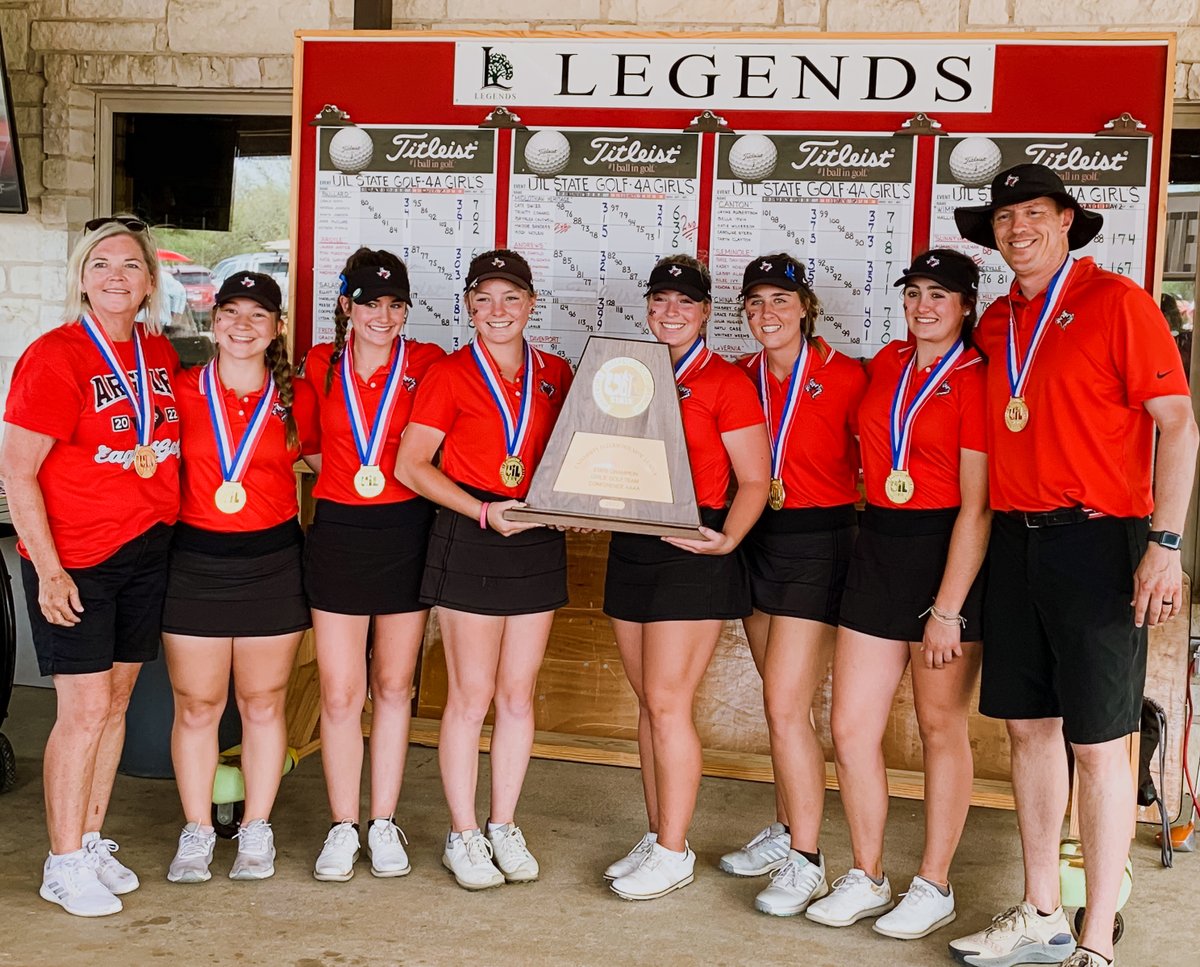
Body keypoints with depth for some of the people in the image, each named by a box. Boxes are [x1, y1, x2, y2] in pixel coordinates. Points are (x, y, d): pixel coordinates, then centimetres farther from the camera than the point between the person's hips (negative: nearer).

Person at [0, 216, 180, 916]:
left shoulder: (160, 354, 7)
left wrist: (169, 526, 11)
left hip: (148, 552, 6)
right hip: (75, 559, -6)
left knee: (117, 701, 13)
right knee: (85, 709, -3)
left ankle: (93, 841, 27)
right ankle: (65, 864, 11)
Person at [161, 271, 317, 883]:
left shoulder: (295, 398, 1)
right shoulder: (183, 391, 0)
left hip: (273, 563, 0)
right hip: (195, 563, 0)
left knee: (263, 704, 9)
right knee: (196, 706, 5)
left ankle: (256, 833, 21)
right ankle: (196, 834, 19)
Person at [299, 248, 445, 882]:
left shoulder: (427, 364, -2)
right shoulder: (320, 365, 3)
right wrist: (343, 470, 3)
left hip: (405, 529, -1)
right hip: (338, 530, 1)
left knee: (393, 686, 9)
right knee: (339, 692, 1)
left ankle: (384, 824, 20)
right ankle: (343, 827, 14)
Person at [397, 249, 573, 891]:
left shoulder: (555, 374, 9)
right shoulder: (451, 374, -2)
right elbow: (411, 466, -7)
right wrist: (483, 511, -16)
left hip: (537, 543, 4)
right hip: (469, 543, -4)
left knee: (518, 695, 9)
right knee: (471, 697, 1)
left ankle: (504, 827, 22)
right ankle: (462, 835, 13)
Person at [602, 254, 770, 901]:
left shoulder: (725, 381, -5)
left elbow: (755, 480, -7)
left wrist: (726, 540, -21)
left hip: (691, 551, -6)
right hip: (630, 547, 6)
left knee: (668, 702, -6)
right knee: (649, 701, 11)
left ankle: (674, 853, 4)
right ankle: (656, 837, 21)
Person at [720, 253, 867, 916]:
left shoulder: (845, 377, -9)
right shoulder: (741, 377, 7)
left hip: (818, 544, -6)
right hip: (756, 540, 6)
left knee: (786, 706, -9)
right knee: (782, 703, 15)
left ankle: (805, 863, 1)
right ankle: (785, 832, 28)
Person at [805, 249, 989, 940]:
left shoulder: (976, 379, -9)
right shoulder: (887, 363, 9)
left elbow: (977, 507, -13)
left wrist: (947, 609, -17)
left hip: (947, 552, -6)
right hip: (878, 546, 6)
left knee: (942, 727, 5)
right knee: (852, 725, 5)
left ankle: (934, 887, 18)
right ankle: (867, 878, 20)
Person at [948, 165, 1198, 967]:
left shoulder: (1116, 302, -6)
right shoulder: (995, 324, 13)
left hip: (1096, 542, -6)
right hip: (1016, 540, 7)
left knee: (1097, 743, -3)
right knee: (1029, 728, 11)